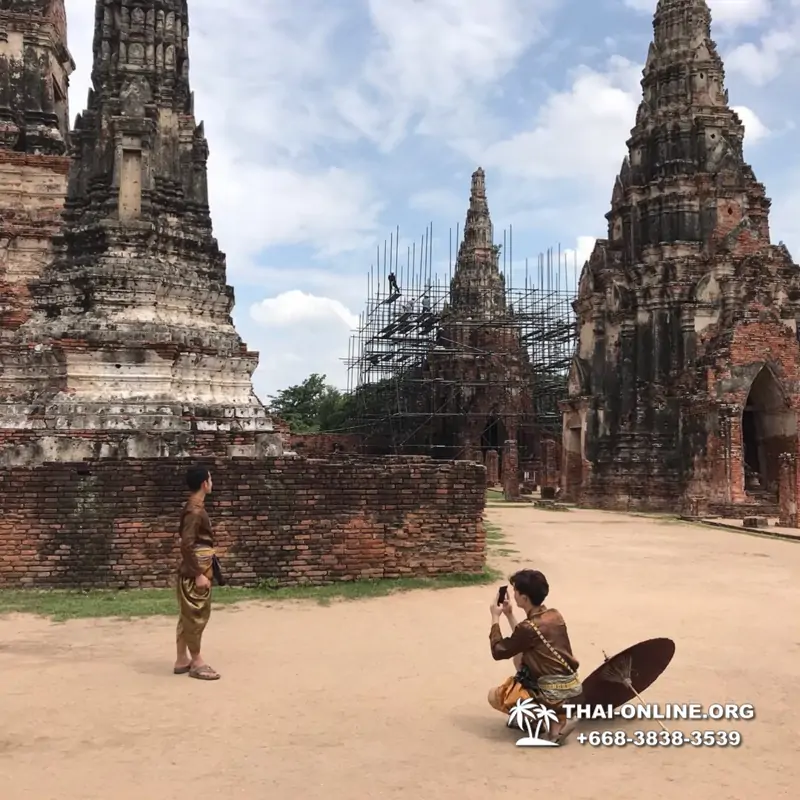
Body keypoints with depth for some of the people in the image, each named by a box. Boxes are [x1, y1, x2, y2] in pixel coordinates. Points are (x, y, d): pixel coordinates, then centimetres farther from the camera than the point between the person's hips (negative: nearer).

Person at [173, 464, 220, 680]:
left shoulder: (195, 507, 11)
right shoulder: (195, 510, -19)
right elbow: (187, 545, -24)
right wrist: (199, 574, -22)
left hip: (195, 570, 10)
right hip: (195, 572, -10)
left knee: (188, 616, 14)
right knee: (196, 616, -2)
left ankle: (182, 660, 21)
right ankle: (197, 663, 6)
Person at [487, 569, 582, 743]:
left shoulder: (528, 627, -18)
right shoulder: (555, 615, 6)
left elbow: (498, 652, -4)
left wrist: (495, 618, 5)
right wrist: (509, 615, 19)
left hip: (557, 697, -8)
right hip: (573, 690, 8)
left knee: (494, 696, 7)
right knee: (519, 655, 22)